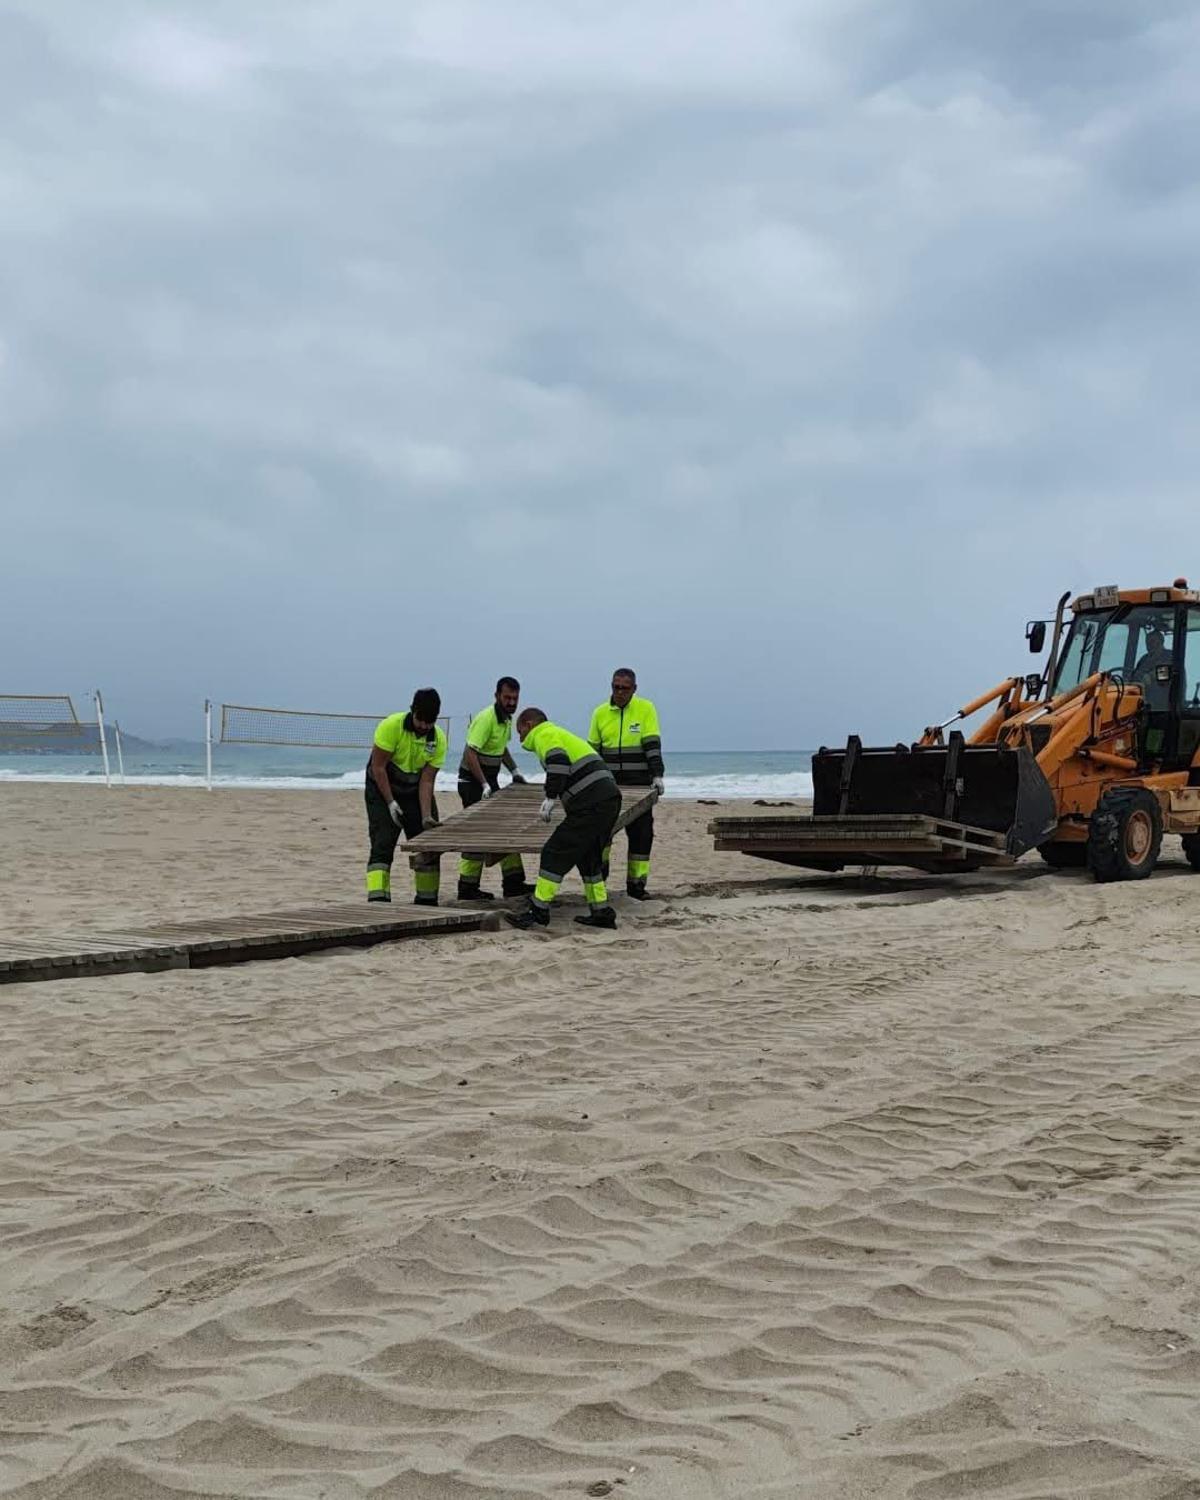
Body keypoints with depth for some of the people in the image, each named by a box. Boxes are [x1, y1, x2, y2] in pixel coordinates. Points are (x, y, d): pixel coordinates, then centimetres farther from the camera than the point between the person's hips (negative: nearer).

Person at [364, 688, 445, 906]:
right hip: (383, 789, -4)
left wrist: (426, 816, -22)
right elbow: (377, 767, -20)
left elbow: (426, 781, -13)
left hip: (414, 790, 4)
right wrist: (391, 803, -22)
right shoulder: (391, 726, -24)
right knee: (382, 845, -15)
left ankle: (427, 900, 19)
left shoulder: (438, 739, -13)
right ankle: (377, 900, -20)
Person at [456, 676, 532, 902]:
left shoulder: (506, 718, 9)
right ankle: (467, 888, -4)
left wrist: (514, 771, 15)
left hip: (490, 779, 10)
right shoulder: (486, 718, -21)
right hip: (472, 780, -10)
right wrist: (484, 785, -29)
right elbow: (471, 754, -26)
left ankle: (513, 882, 15)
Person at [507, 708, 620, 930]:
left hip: (591, 806, -10)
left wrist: (551, 798, -16)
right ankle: (601, 912, 22)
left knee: (555, 852, -5)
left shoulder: (544, 735, -1)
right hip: (609, 799, 10)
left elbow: (558, 763, -19)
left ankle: (538, 910, -4)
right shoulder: (561, 734, 30)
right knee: (588, 856, 21)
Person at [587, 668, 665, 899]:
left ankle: (636, 883, 9)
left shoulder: (645, 708, -2)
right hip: (609, 783, 2)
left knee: (641, 834, 1)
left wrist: (657, 774, -17)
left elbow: (652, 745, -9)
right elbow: (592, 750, 13)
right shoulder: (601, 713, 7)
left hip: (638, 784, -2)